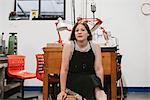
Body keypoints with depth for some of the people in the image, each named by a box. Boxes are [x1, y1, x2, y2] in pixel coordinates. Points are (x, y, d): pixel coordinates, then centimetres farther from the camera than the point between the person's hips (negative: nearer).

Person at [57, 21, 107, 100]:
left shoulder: (95, 46, -5)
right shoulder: (69, 46, -10)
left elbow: (98, 69, -7)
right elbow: (64, 69, -11)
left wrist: (101, 88, -16)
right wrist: (63, 91, -13)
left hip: (91, 79, 2)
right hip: (72, 80, -2)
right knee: (92, 79, -31)